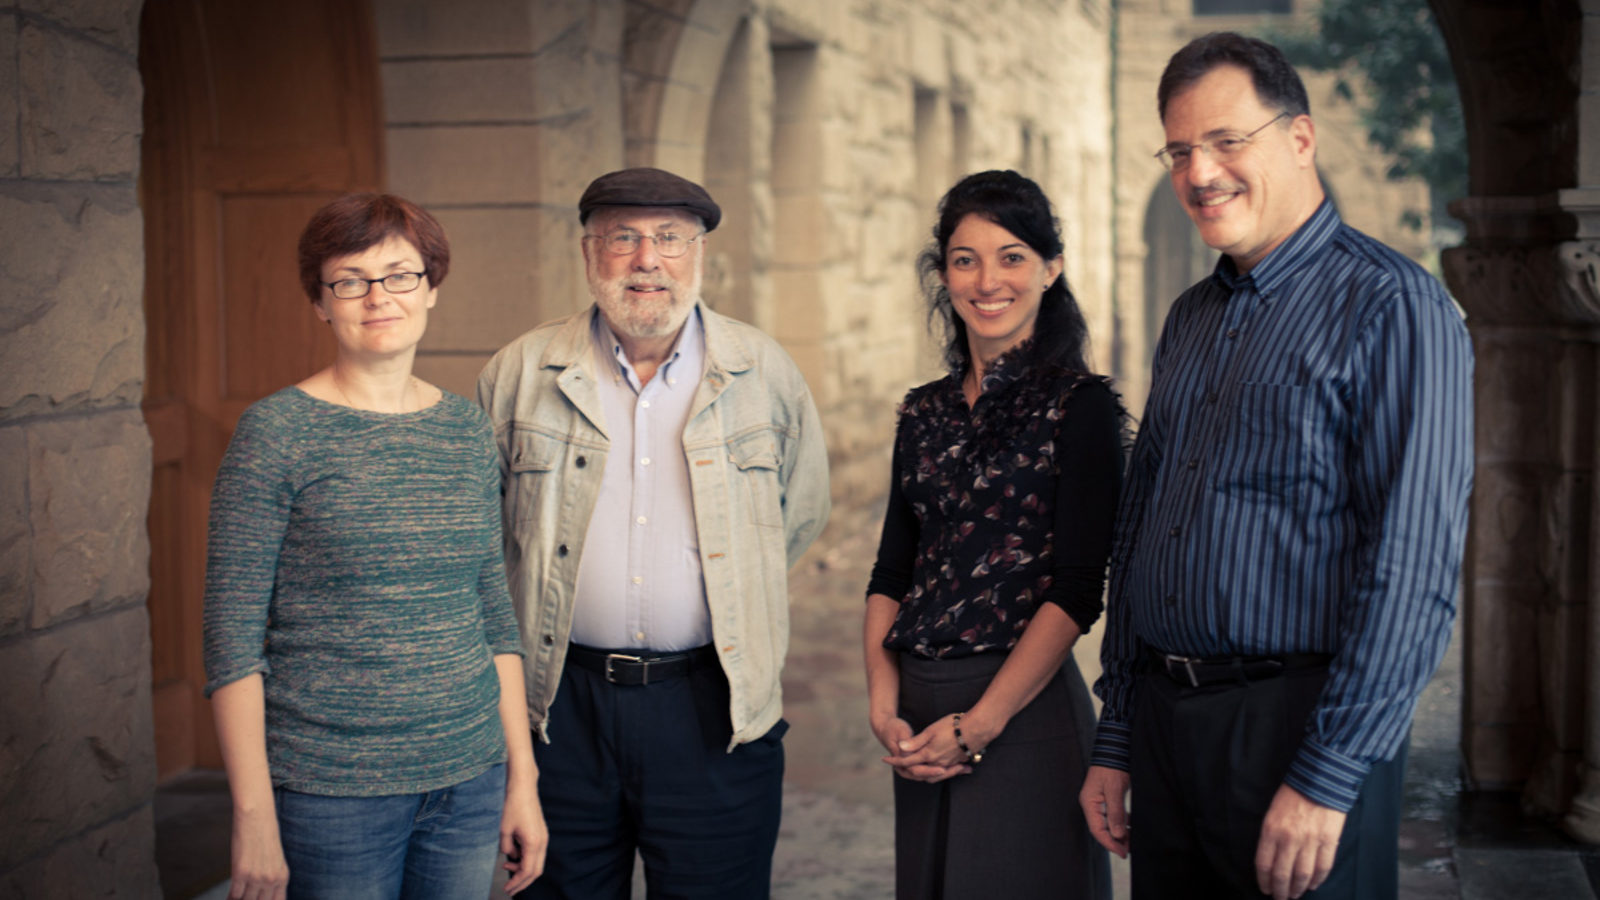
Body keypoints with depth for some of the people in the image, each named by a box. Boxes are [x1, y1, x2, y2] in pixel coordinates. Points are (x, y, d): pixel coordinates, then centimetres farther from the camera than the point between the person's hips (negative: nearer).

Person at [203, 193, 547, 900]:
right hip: (330, 790, -4)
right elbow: (232, 635, -9)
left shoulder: (467, 429, 6)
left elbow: (494, 612, 10)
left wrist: (523, 777, 8)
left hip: (469, 782, 4)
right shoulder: (277, 432, -8)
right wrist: (253, 815, -13)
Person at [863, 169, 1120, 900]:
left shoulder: (1080, 405, -6)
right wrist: (885, 706, -3)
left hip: (1024, 707, -5)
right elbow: (891, 576, 10)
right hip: (920, 712, 5)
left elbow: (1076, 593, -12)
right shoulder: (925, 413, 11)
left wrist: (982, 722, -15)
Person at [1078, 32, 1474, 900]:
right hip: (1165, 725, 7)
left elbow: (1413, 568, -16)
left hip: (1300, 725, -6)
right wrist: (1115, 745, 12)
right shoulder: (1188, 320, 14)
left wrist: (1327, 780, -19)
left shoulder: (1390, 307, -9)